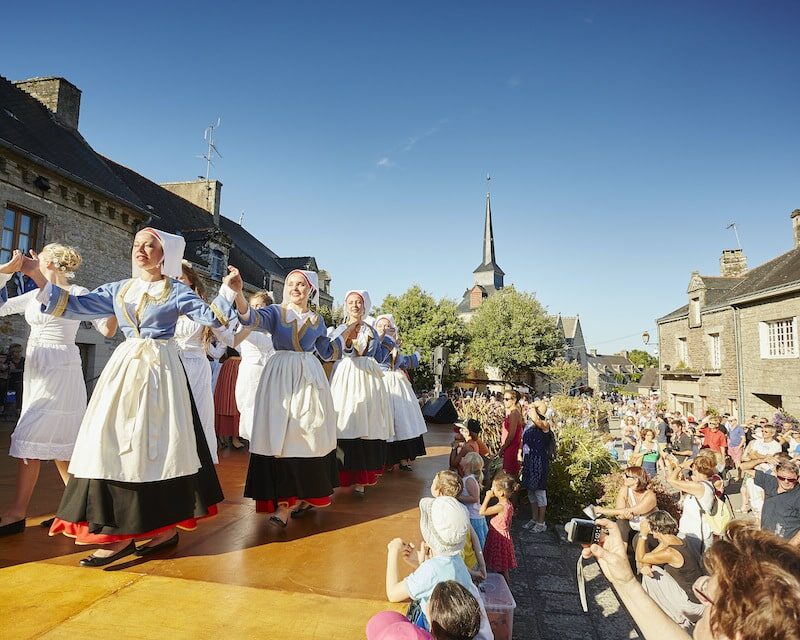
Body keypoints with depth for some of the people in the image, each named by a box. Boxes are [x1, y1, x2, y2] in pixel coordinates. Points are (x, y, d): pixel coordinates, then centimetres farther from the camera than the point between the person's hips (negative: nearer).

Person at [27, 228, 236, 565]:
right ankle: (121, 531, 4)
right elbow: (73, 306, 11)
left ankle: (167, 525, 8)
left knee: (159, 443, -3)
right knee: (115, 442, -2)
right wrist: (37, 276, 4)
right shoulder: (118, 290, 14)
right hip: (124, 368, 5)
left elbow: (212, 316, -7)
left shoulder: (176, 292, 2)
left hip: (161, 370, -4)